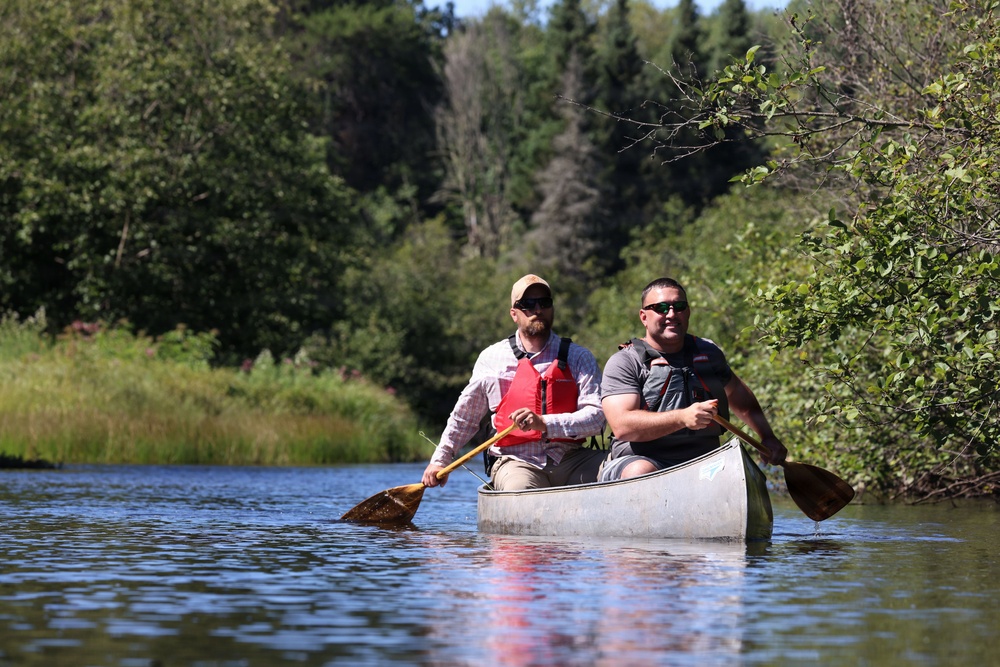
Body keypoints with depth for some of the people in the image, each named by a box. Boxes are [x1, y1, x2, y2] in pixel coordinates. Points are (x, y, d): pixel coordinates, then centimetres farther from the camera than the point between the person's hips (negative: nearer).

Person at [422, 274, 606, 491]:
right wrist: (440, 460, 23)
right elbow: (463, 418, 25)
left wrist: (544, 423, -20)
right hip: (516, 462, 0)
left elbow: (596, 417, -6)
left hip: (571, 460, 1)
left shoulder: (579, 358, 7)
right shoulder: (491, 359, 12)